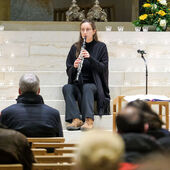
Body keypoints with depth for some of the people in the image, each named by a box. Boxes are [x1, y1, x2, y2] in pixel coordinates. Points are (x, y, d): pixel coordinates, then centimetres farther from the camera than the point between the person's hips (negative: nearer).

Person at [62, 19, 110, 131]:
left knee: (87, 88, -36)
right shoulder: (75, 48, 12)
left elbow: (104, 68, -5)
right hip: (77, 84, 3)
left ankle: (89, 121, -50)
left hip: (93, 84, -3)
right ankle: (76, 120, -42)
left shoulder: (101, 47, 5)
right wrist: (74, 67, -14)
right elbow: (69, 72, 10)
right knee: (67, 88, -29)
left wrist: (90, 58, -19)